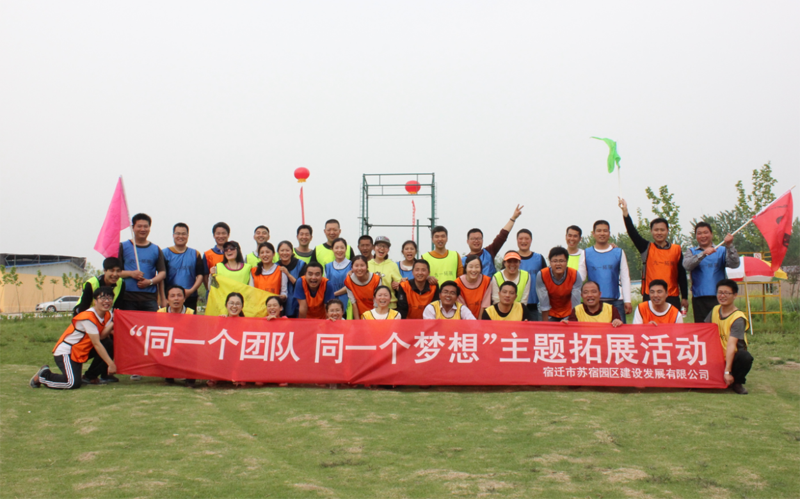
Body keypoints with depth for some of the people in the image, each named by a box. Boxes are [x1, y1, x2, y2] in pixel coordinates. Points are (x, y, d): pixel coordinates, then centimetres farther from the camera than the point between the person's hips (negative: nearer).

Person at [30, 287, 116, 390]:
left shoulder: (108, 315, 3)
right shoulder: (88, 317, -22)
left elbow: (101, 336, -12)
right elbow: (96, 344, -22)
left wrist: (111, 325, -28)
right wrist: (110, 364, -22)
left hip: (80, 352, 9)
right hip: (64, 352, -9)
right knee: (73, 384, -25)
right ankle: (43, 375, 0)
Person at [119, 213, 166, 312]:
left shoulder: (156, 250, 15)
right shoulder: (123, 247, 10)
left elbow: (162, 272, 10)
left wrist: (150, 281, -7)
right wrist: (131, 273, -12)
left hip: (150, 297, 1)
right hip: (127, 297, -1)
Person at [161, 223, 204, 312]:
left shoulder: (195, 254, 12)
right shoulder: (165, 253, 6)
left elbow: (200, 275, 8)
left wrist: (191, 290, -9)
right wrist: (163, 299, -7)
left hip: (190, 298, 2)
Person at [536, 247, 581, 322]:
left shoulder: (575, 275, -22)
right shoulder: (542, 275, -24)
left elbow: (575, 304, -17)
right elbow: (544, 304, -20)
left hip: (568, 313, 1)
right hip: (550, 314, -1)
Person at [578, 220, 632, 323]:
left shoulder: (619, 253, 9)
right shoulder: (586, 254, 8)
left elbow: (625, 278, 8)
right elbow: (580, 278, 8)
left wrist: (627, 301, 1)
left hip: (616, 301, 0)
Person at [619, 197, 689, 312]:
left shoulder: (676, 249, 7)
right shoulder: (646, 248, 5)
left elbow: (682, 274, 8)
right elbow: (632, 232, -8)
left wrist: (684, 297, 6)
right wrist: (625, 212, -20)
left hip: (672, 298, 1)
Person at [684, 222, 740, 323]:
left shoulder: (722, 250, 13)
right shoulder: (691, 252, 13)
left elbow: (734, 264, -5)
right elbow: (687, 265, -9)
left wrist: (729, 246, -18)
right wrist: (703, 254, -24)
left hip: (718, 297, 0)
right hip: (699, 299, 1)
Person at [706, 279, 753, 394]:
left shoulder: (738, 318, -18)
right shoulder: (715, 310, 2)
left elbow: (731, 344, -28)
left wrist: (727, 371, -35)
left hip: (733, 356, -5)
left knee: (745, 358, -37)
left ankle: (736, 382, -5)